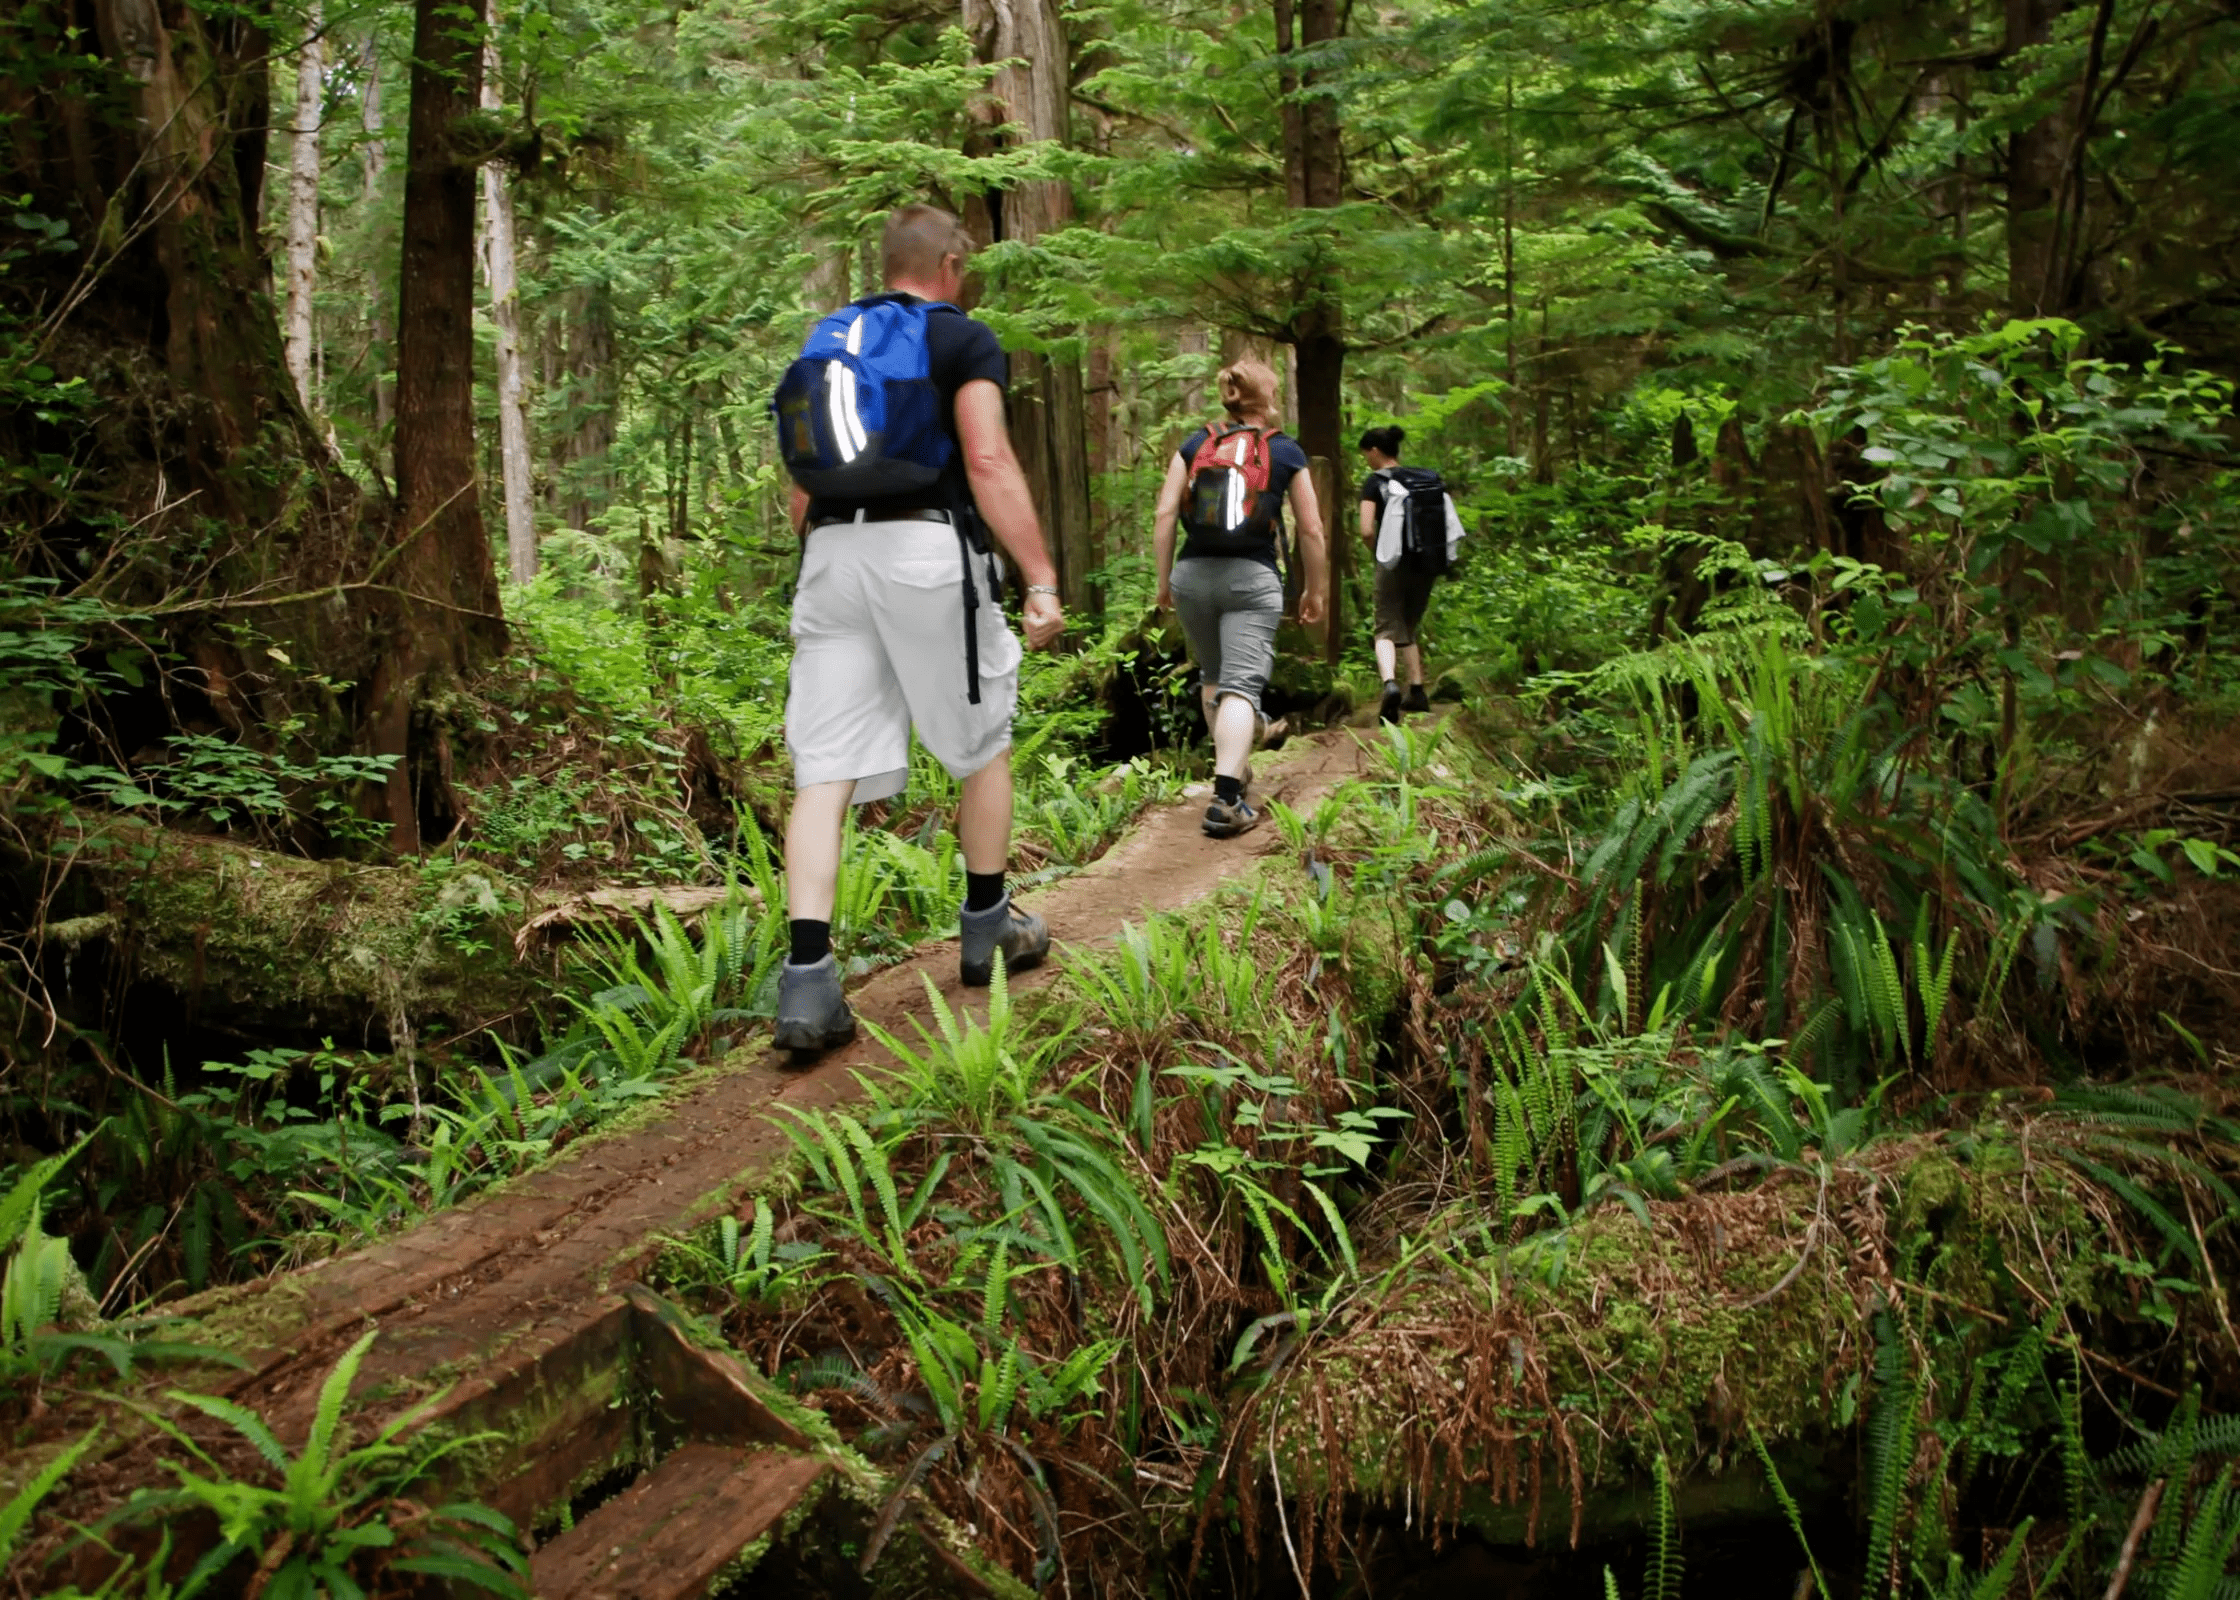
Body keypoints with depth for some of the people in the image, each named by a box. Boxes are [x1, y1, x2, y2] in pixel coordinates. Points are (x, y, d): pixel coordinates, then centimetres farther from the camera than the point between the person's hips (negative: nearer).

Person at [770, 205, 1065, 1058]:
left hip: (829, 554, 5)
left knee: (824, 772, -2)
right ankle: (987, 929, 26)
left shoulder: (825, 341, 20)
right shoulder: (964, 340, 3)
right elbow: (988, 462, -10)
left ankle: (807, 984, -12)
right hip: (925, 548, -4)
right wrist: (1041, 580, -12)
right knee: (984, 744, 15)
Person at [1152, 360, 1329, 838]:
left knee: (1212, 677, 22)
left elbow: (1164, 516, 3)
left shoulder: (1193, 446, 10)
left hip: (1193, 574, 3)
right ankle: (1226, 799, -22)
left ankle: (1232, 767, 37)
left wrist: (1164, 579, 11)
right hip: (1253, 578, -3)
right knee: (1241, 686, -8)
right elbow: (1311, 532, 5)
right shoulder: (1287, 452, 6)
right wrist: (1316, 589, 16)